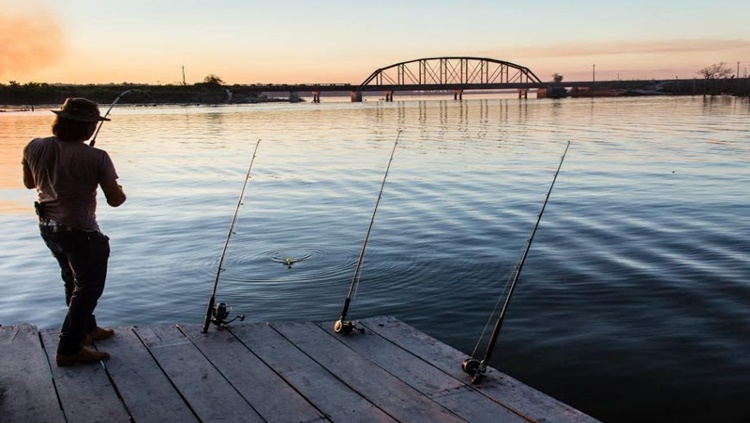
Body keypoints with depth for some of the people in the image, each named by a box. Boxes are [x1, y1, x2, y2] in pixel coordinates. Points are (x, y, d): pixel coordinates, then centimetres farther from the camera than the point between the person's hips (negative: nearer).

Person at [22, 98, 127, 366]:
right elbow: (115, 200, -16)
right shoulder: (96, 158, -22)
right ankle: (69, 349, 10)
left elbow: (29, 183, 10)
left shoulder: (35, 148, -6)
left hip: (48, 227, 7)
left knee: (73, 281, 25)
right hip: (80, 232, -7)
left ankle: (87, 329, 42)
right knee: (88, 288, 8)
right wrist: (121, 191, 5)